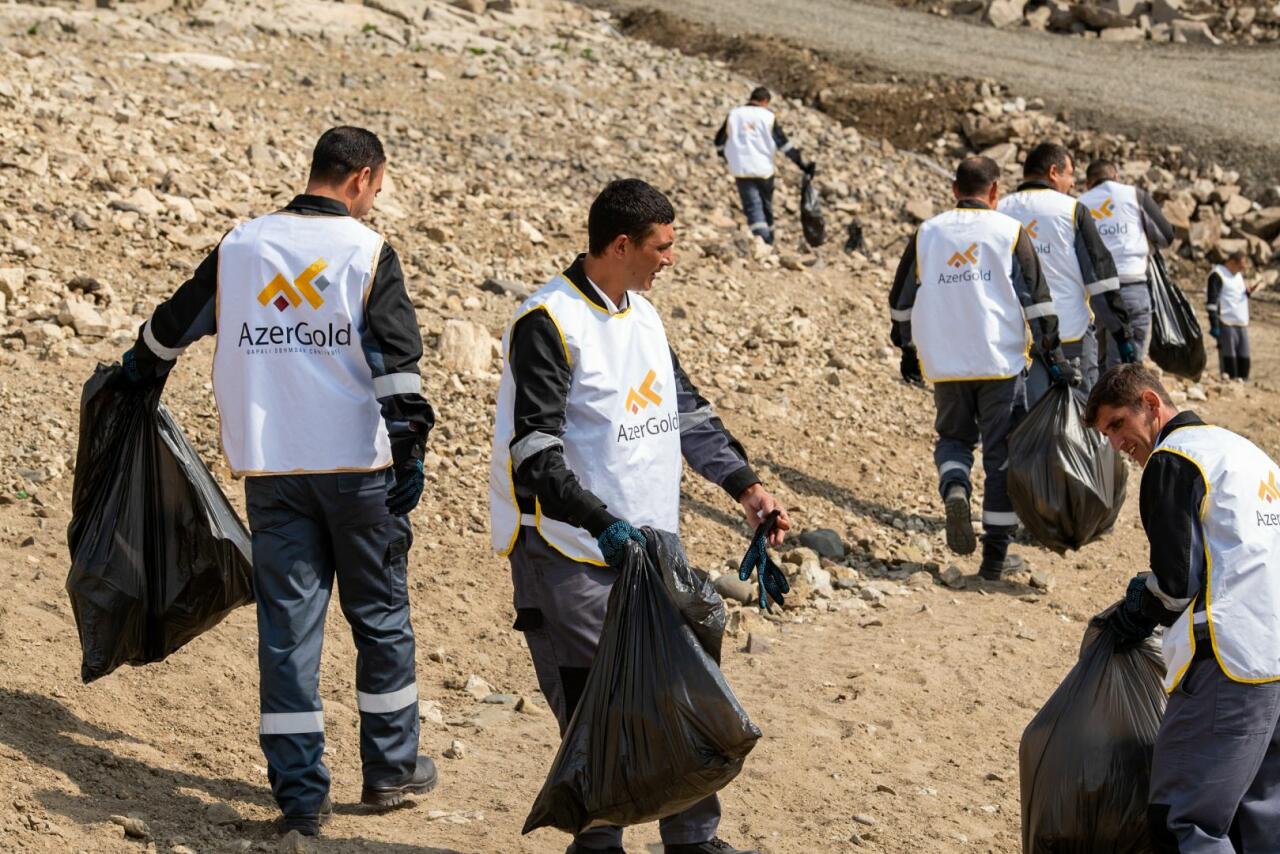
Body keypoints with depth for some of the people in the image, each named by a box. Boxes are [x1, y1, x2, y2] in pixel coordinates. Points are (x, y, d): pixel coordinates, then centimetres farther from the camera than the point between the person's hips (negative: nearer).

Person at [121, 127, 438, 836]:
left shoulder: (238, 247, 6)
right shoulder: (367, 252, -6)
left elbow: (174, 321, 20)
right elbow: (397, 364, -13)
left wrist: (141, 371, 39)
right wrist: (409, 453, -9)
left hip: (269, 470, 3)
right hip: (356, 465, -3)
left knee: (287, 624, 6)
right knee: (381, 617, 12)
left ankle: (300, 794, 6)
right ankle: (390, 769, 22)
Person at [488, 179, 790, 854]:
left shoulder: (643, 315, 12)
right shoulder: (547, 323, -14)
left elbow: (687, 409, 22)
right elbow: (534, 449, -22)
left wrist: (744, 485, 13)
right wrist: (603, 524, -31)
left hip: (648, 545, 8)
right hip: (570, 553, -8)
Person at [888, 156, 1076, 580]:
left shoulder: (927, 233, 7)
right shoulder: (1009, 231, -1)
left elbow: (901, 299, 13)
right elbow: (1036, 296, -4)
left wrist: (907, 349, 26)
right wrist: (1052, 353, 2)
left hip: (944, 365, 3)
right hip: (1000, 362, -2)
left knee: (953, 437, 23)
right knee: (1001, 454, 6)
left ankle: (954, 491, -10)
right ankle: (995, 556, 7)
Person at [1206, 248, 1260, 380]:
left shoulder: (1239, 275, 20)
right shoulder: (1217, 275, -6)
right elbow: (1212, 301, -12)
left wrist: (1249, 292, 6)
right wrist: (1214, 325, -18)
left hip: (1242, 324, 8)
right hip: (1226, 324, -8)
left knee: (1244, 359, 5)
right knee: (1229, 359, -7)